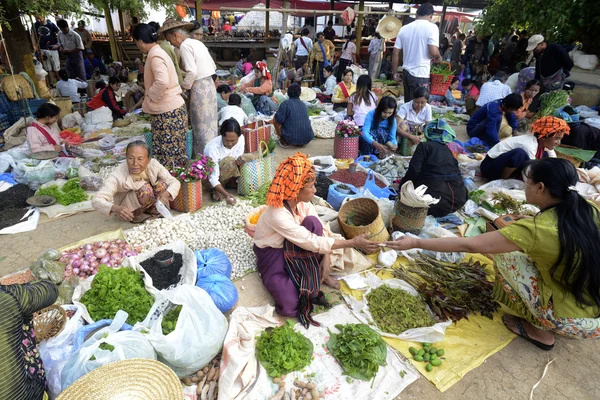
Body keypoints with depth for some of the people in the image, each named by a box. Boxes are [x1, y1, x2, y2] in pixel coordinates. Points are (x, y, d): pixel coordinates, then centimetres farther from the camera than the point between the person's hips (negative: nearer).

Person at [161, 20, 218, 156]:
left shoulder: (184, 45, -10)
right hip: (209, 84, 9)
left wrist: (184, 86, -4)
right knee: (209, 122, 14)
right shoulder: (197, 43, 15)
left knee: (201, 124, -1)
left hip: (199, 87, -9)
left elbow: (192, 72, -20)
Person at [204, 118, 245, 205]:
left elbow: (238, 160, -10)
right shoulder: (213, 147, -34)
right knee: (229, 162, -33)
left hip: (226, 175, 6)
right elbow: (213, 178, -34)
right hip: (208, 176, -6)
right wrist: (226, 194, -48)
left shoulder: (241, 139, -20)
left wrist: (240, 162, -35)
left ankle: (226, 183, 7)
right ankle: (215, 190, -13)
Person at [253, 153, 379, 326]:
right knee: (291, 306, -28)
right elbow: (312, 242, -33)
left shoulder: (301, 201, -14)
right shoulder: (278, 214, -35)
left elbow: (321, 228, -7)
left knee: (313, 222, -25)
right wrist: (353, 243, -31)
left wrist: (327, 258, -19)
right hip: (272, 255, -6)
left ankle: (319, 273, -7)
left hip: (291, 247, 6)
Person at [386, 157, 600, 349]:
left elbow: (467, 245, -22)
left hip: (576, 322, -6)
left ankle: (538, 329, 9)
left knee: (506, 256, 0)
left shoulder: (536, 229, -24)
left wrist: (415, 243, -15)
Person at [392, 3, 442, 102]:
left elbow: (396, 53, 6)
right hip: (420, 75, -6)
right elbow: (433, 52, -16)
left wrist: (395, 72, 14)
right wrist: (439, 59, 5)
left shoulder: (404, 28, 8)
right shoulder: (432, 27, -7)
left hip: (406, 72, 6)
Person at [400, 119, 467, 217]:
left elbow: (414, 170, -7)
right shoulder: (447, 150, 19)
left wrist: (403, 185, 6)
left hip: (436, 195, -6)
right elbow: (456, 172, 20)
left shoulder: (424, 145, 3)